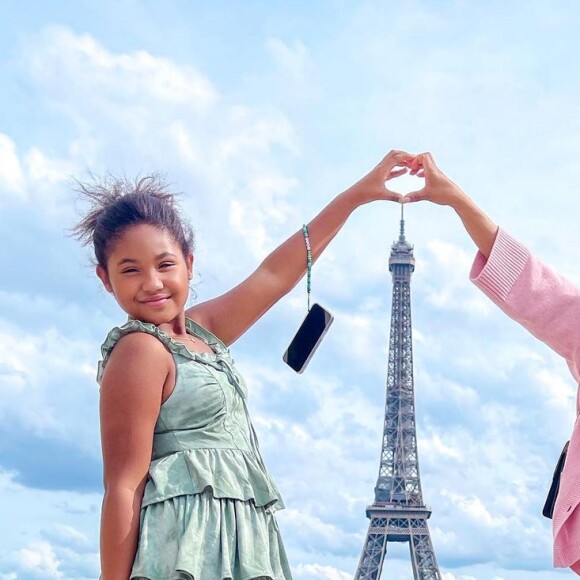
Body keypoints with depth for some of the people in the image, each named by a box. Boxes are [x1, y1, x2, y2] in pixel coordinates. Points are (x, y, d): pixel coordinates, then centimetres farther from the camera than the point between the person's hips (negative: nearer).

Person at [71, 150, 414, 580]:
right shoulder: (140, 349, -10)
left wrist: (356, 195, 23)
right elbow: (123, 486, -15)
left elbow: (276, 274, 21)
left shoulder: (199, 331, 14)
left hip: (236, 545, 9)